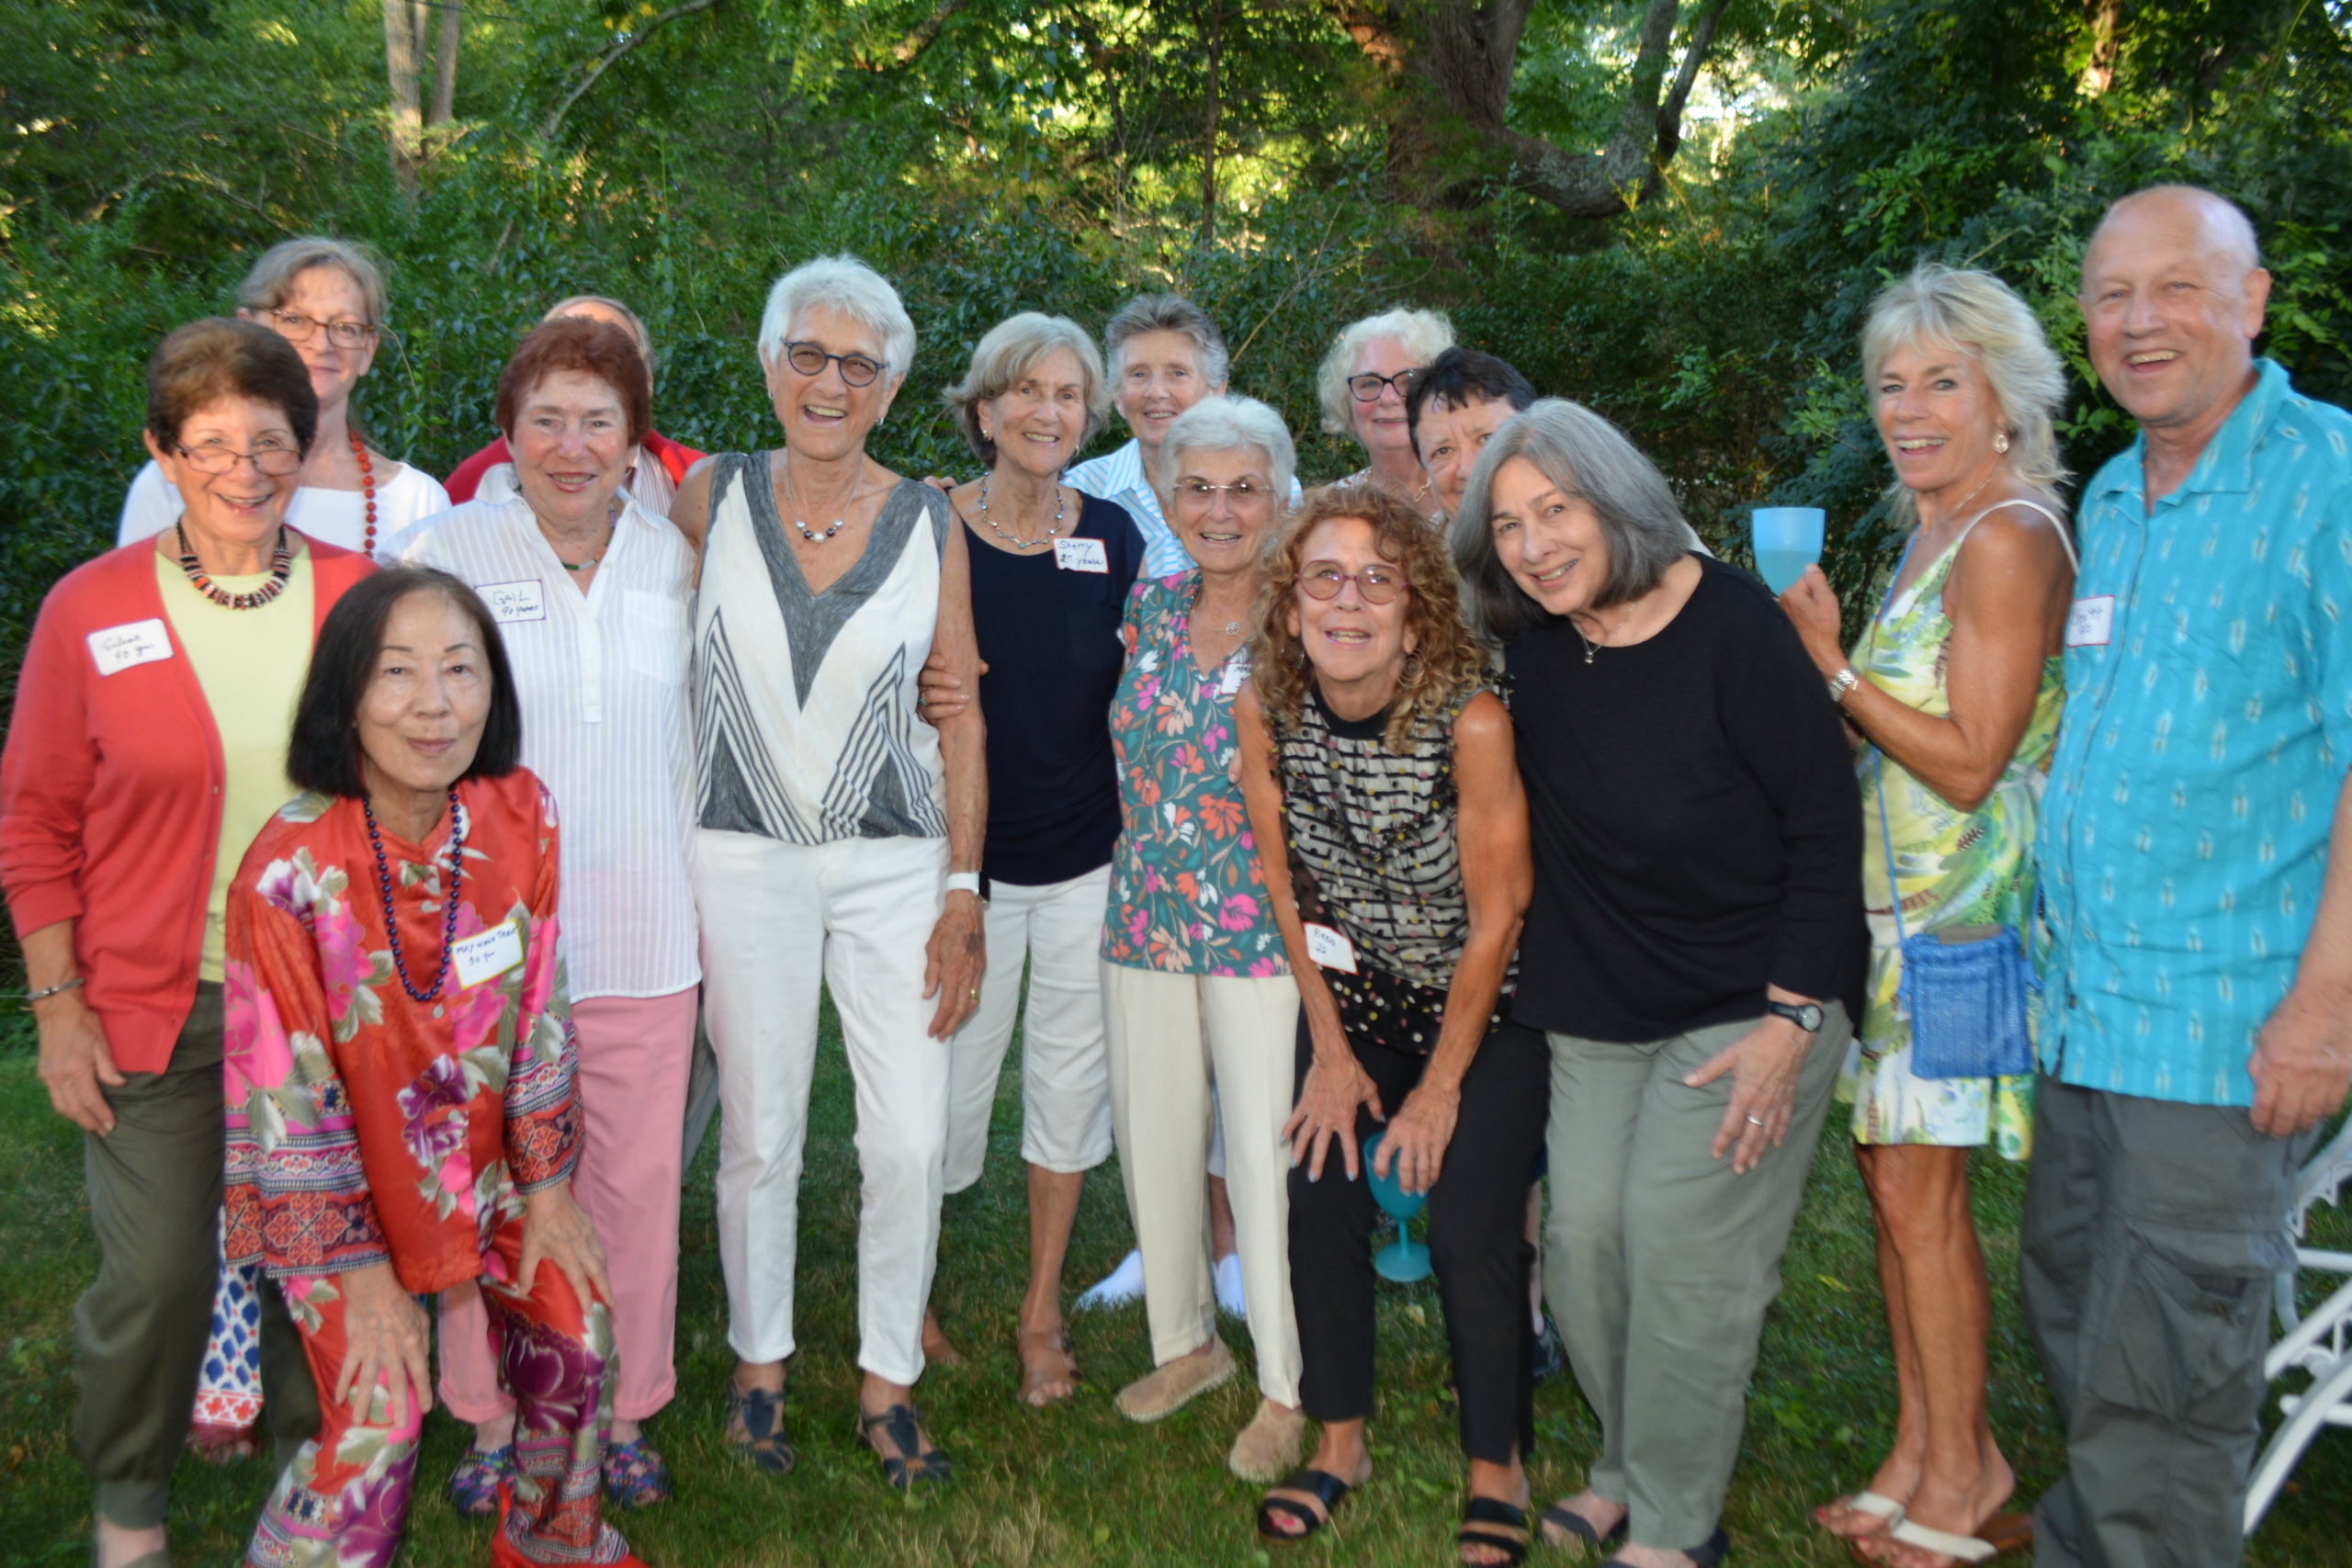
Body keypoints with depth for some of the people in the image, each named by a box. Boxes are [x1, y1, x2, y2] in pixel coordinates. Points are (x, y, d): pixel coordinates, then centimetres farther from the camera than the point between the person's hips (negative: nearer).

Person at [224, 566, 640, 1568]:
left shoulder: (521, 817, -13)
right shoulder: (291, 868, -25)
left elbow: (537, 1015, -4)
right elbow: (289, 1092, -18)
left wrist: (547, 1187, 0)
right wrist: (359, 1272, -13)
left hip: (483, 1157, 4)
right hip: (336, 1184, -4)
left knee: (576, 1342, 5)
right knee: (379, 1421, -12)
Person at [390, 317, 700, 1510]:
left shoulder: (674, 562, 6)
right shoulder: (441, 554, -3)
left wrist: (704, 900, 12)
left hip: (642, 936, 2)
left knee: (636, 1181, 9)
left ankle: (620, 1410, 28)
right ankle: (494, 1418, 27)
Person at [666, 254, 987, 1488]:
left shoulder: (928, 525, 0)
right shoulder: (710, 499, 1)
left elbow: (961, 714, 2)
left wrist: (963, 889, -2)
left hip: (894, 862, 1)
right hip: (744, 860, 0)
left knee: (911, 1140, -1)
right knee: (761, 1133, 8)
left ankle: (888, 1382, 20)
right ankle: (758, 1364, 30)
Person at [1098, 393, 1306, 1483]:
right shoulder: (1148, 606, 5)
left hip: (1261, 928, -5)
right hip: (1144, 920, 5)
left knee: (1263, 1148, -2)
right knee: (1150, 1134, 13)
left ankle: (1286, 1387, 16)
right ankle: (1186, 1341, 34)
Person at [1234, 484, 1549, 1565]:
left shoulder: (1470, 720, -28)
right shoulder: (1263, 711, -15)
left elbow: (1495, 918, -18)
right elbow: (1284, 884, -3)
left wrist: (1442, 1083, -11)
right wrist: (1332, 1051, -1)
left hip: (1484, 1006, -4)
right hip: (1351, 993, 4)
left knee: (1470, 1235, -7)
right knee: (1319, 1201, 1)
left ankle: (1497, 1473, 16)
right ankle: (1339, 1444, 22)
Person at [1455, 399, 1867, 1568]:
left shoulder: (1731, 626, -18)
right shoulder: (1528, 640, -3)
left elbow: (1827, 822, -16)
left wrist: (1791, 1018, -18)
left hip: (1751, 999, -5)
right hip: (1595, 1006, 5)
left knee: (1679, 1239, -8)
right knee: (1583, 1233, 4)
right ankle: (1625, 1468, 26)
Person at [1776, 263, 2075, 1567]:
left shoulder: (2007, 539, -14)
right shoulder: (1932, 534, 15)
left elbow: (1969, 763, -18)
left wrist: (1831, 666, -15)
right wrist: (1826, 665, 4)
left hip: (1959, 905, -9)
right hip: (1891, 897, 9)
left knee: (1916, 1184, -2)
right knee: (1893, 1174, 12)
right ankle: (1919, 1457, 24)